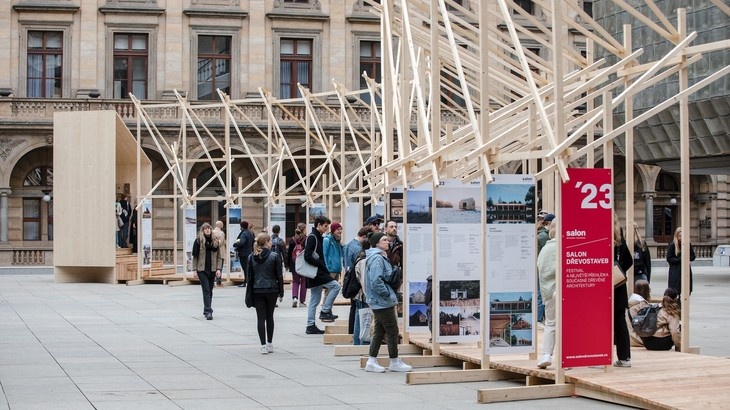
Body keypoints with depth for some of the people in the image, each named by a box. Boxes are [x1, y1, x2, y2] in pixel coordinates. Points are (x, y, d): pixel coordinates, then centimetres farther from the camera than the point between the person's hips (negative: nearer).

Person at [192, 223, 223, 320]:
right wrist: (195, 269, -6)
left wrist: (218, 269, 0)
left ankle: (206, 310, 24)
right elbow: (195, 256, -1)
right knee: (206, 290, -10)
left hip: (212, 270, 4)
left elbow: (219, 257, 9)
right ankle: (208, 311, -15)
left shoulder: (215, 242, 8)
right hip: (202, 269, -4)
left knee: (210, 291, 11)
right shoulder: (199, 241, -1)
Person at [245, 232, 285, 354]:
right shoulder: (274, 256, -8)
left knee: (260, 318, 2)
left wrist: (249, 293, 8)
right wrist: (281, 292, 1)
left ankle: (263, 345, -5)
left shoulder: (251, 258, 0)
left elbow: (249, 277, 3)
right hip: (271, 290, -1)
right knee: (270, 317, 13)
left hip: (257, 291, 1)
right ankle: (270, 344, 18)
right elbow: (279, 275, -6)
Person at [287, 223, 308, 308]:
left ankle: (294, 297, -6)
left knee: (295, 281, 16)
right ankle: (302, 301, 11)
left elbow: (289, 253, 3)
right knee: (303, 282, 9)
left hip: (294, 265, 2)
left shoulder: (292, 240, 0)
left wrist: (288, 265, 11)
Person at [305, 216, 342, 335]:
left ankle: (311, 326, 13)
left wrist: (323, 267, 8)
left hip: (318, 273, 10)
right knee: (335, 286, -14)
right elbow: (307, 257, -20)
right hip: (316, 272, -10)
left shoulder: (318, 237, 17)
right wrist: (321, 265, -17)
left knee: (315, 300, 10)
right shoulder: (312, 238, -12)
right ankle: (325, 311, -8)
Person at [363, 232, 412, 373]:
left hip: (378, 302, 10)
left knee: (379, 332, 13)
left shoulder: (380, 257, 14)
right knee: (393, 331, -1)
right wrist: (387, 294, -17)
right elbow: (376, 281, -26)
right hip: (383, 302, -10)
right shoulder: (377, 258, -18)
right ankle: (395, 362, 8)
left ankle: (372, 361, 15)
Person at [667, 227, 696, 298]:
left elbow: (692, 256, 9)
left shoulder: (688, 244, 6)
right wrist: (680, 259, -17)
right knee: (675, 293, -7)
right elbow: (669, 259, -7)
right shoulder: (672, 245, -6)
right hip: (675, 271, -4)